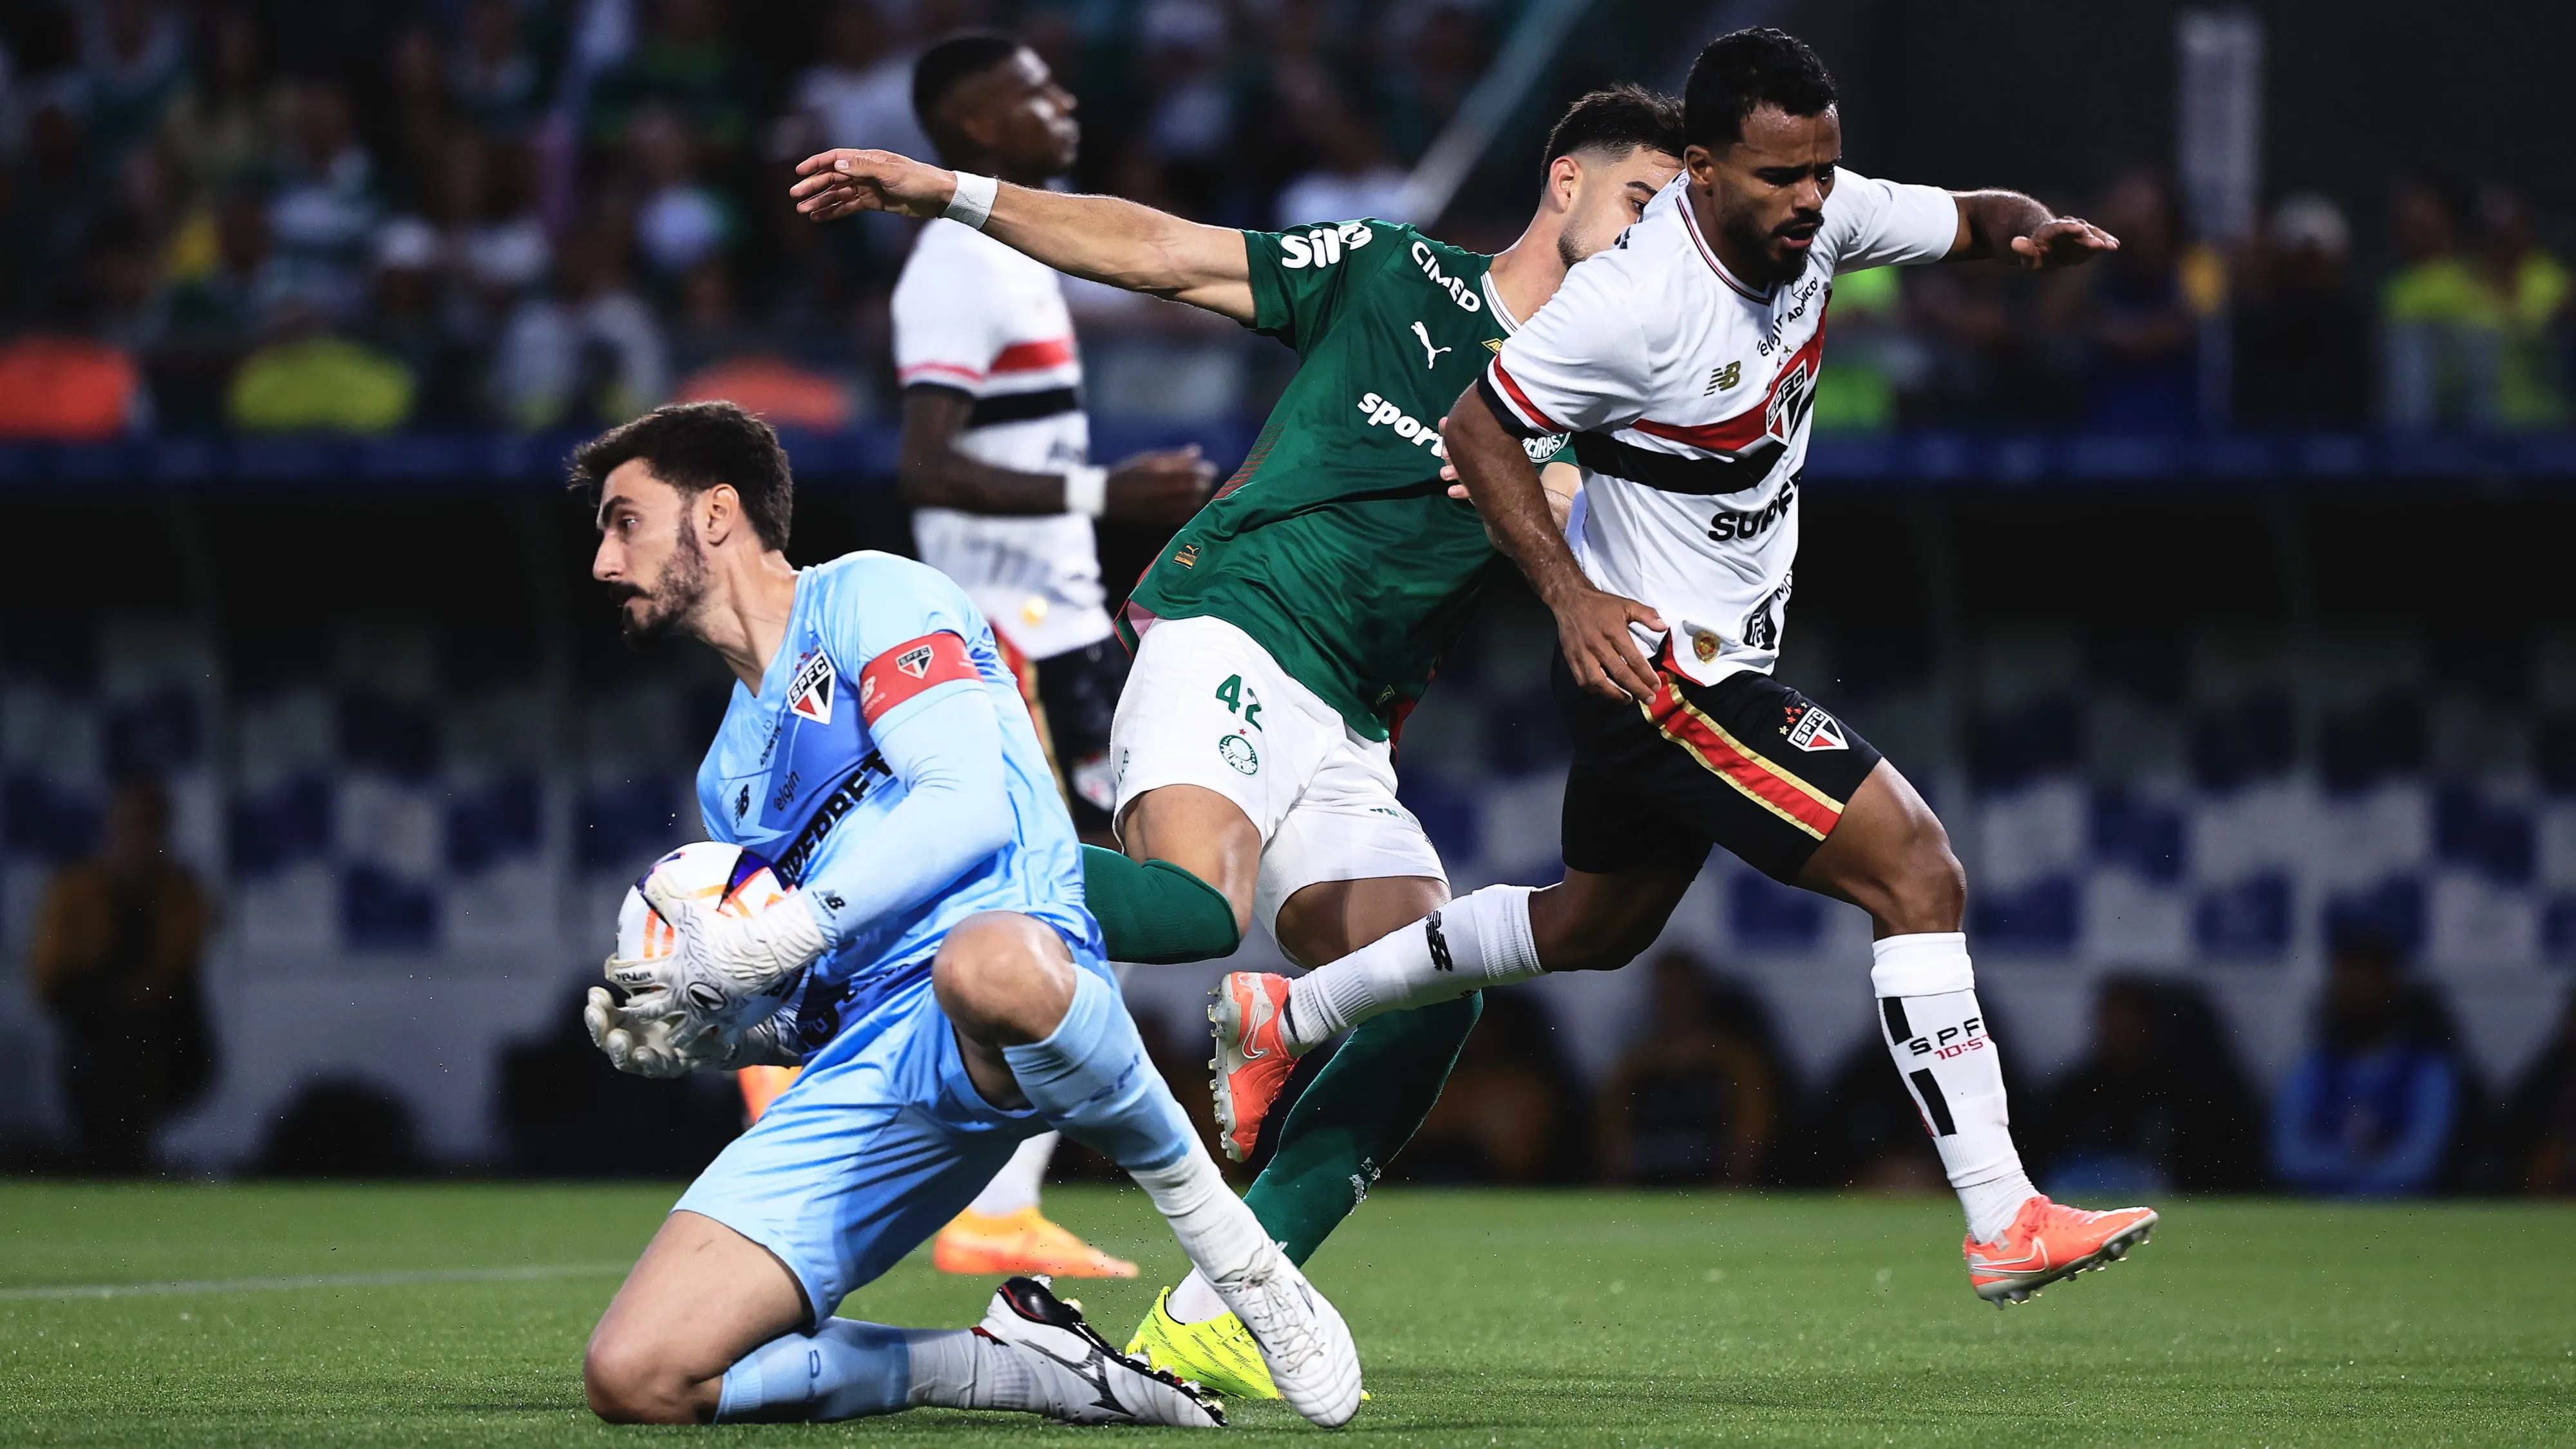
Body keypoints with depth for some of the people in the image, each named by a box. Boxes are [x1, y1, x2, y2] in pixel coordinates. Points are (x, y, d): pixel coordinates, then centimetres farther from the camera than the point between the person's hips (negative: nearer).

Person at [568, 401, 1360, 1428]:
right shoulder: (731, 775, 31)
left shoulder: (866, 596, 8)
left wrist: (769, 940, -13)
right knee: (633, 1379, -14)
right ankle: (1008, 1364, -1)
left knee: (987, 967, -48)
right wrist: (695, 1036, 9)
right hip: (868, 1071, 7)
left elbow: (967, 807, -9)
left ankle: (1242, 1262, -23)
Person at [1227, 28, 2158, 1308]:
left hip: (1724, 656, 10)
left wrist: (2033, 229, -16)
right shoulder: (1638, 300, -27)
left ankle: (1288, 1016, 41)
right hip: (1657, 664, -10)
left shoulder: (1815, 215, -6)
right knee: (1916, 869, -17)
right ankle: (2004, 1223, -14)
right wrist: (1569, 592, -26)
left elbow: (1970, 219, 8)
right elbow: (1478, 428, -17)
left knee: (1598, 925, 28)